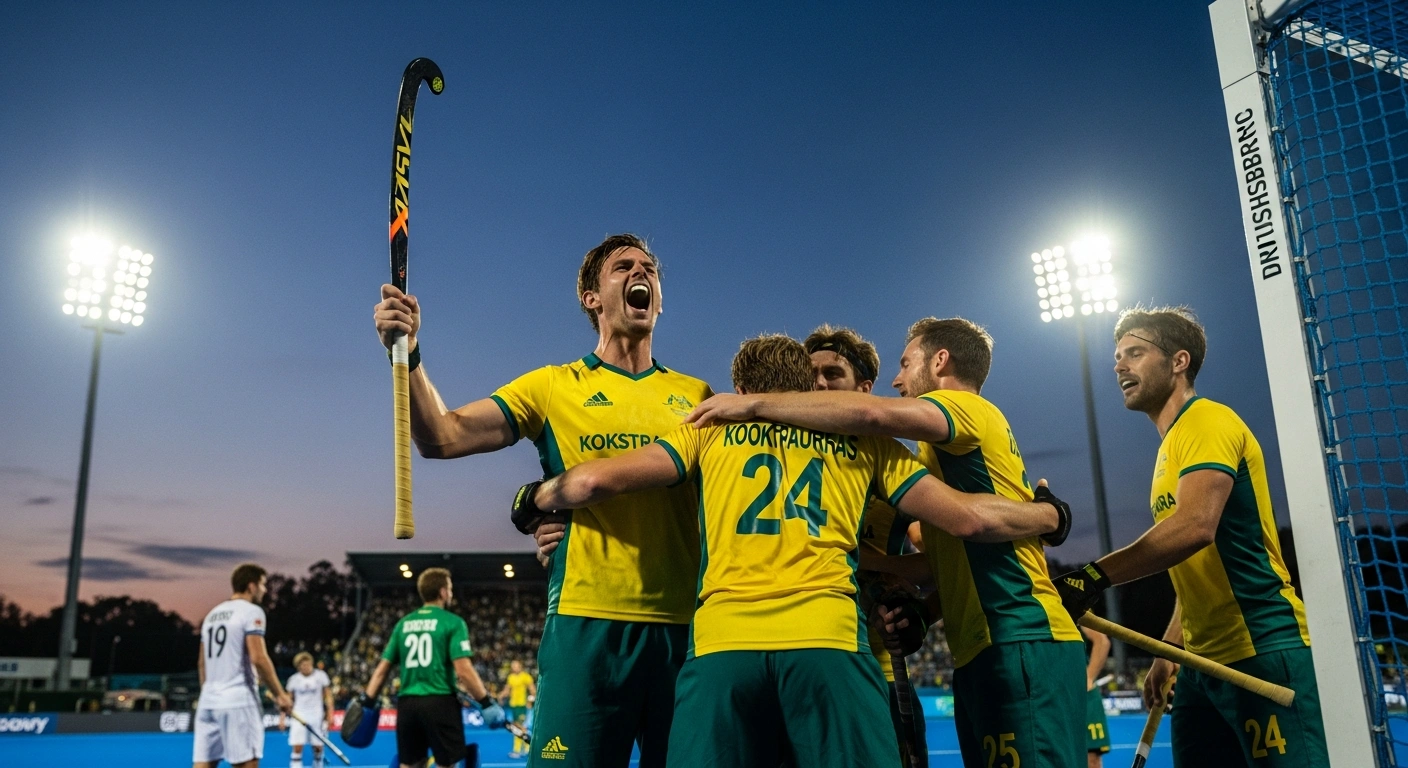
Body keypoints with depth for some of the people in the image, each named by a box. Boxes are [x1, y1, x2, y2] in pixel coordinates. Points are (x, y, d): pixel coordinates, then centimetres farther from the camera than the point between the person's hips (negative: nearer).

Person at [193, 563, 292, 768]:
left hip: (208, 702, 8)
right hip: (238, 702, -8)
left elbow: (202, 662, 21)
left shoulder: (212, 614, 17)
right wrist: (280, 694, -10)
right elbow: (258, 658, -16)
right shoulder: (251, 611, -8)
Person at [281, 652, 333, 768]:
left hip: (317, 716, 0)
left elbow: (328, 696, 3)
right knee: (297, 748, -9)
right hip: (299, 716, 0)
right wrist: (282, 717, 2)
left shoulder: (321, 676, -1)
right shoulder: (294, 679, 2)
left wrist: (330, 714, -2)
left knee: (318, 748, 2)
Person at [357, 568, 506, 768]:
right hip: (440, 702, -5)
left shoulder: (403, 623, 11)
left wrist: (366, 702, 19)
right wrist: (487, 703, -7)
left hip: (407, 703, 5)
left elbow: (383, 668, 11)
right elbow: (463, 670, -12)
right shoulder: (453, 622, -4)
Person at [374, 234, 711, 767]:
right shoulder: (554, 387, 7)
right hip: (588, 622, -2)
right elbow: (443, 437, -2)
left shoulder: (696, 396, 13)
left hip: (686, 627, 3)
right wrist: (408, 356, -16)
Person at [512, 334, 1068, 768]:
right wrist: (1052, 514, 33)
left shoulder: (715, 425, 19)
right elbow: (969, 518, 15)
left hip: (721, 641, 0)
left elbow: (597, 481, 11)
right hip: (829, 640, 0)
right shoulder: (862, 438, 20)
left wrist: (533, 499, 32)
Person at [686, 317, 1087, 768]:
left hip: (1022, 646, -9)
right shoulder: (953, 445, 24)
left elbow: (871, 413, -24)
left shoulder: (970, 409, -5)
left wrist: (754, 404, -19)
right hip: (987, 650, 10)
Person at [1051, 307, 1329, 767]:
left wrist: (1096, 576, -28)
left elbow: (1195, 526, -27)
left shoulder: (1208, 422, -9)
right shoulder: (1172, 446, 18)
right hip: (1203, 661, 9)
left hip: (1263, 651, -9)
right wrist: (1168, 653, 21)